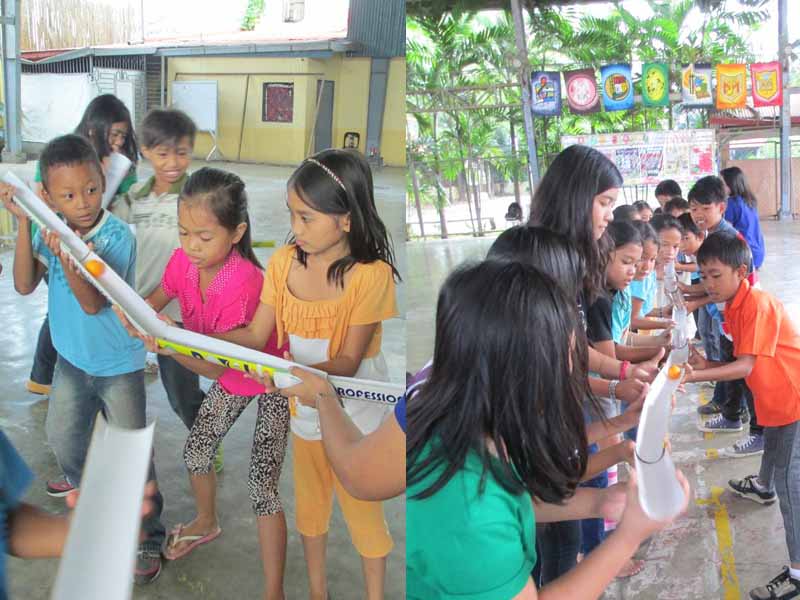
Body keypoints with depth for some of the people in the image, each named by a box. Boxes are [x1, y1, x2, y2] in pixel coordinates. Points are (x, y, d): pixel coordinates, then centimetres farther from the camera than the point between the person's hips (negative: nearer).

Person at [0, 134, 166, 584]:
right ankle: (82, 482, 60)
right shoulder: (51, 228, -10)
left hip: (118, 364, -6)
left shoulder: (118, 236, -25)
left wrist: (66, 259, -46)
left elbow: (93, 303, -29)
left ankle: (149, 540, 19)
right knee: (63, 437, 27)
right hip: (72, 357, 6)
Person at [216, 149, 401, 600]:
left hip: (356, 415, -5)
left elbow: (348, 362, -24)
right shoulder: (285, 262, -9)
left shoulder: (371, 273, -24)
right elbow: (256, 335, -7)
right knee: (311, 503, 22)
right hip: (305, 409, 5)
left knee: (362, 510, 12)